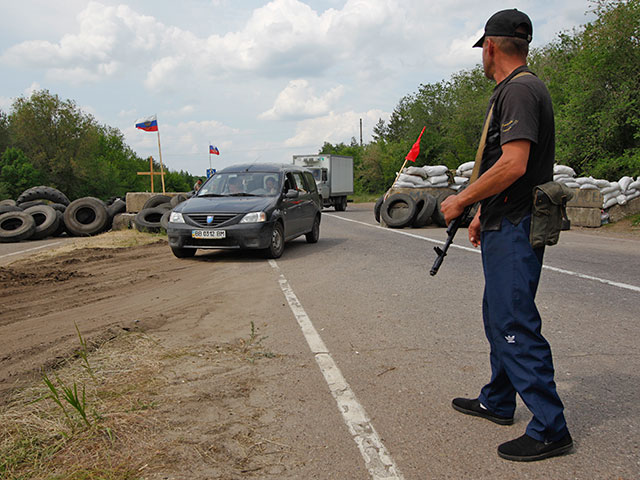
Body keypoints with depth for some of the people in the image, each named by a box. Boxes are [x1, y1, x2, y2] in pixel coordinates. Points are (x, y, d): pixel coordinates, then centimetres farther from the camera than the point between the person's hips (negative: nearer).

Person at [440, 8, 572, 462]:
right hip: (505, 227, 11)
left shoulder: (519, 89, -15)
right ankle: (497, 402, 33)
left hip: (514, 231, -11)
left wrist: (461, 200, -15)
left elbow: (512, 165, -26)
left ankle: (550, 429, 3)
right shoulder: (514, 89, 19)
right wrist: (482, 212, 25)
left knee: (515, 324, -7)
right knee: (500, 317, 18)